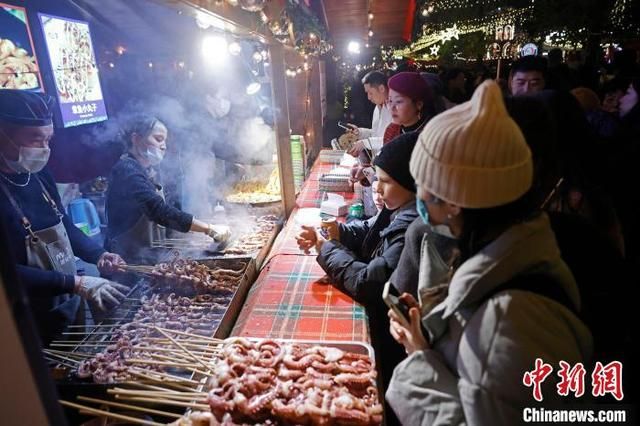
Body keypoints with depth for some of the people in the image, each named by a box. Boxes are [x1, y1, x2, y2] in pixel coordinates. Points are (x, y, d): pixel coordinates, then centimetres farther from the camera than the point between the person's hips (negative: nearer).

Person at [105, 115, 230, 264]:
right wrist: (210, 229, -28)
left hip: (145, 258, 9)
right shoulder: (128, 171, -19)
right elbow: (161, 212, -29)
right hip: (129, 262, -9)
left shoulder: (148, 171, 11)